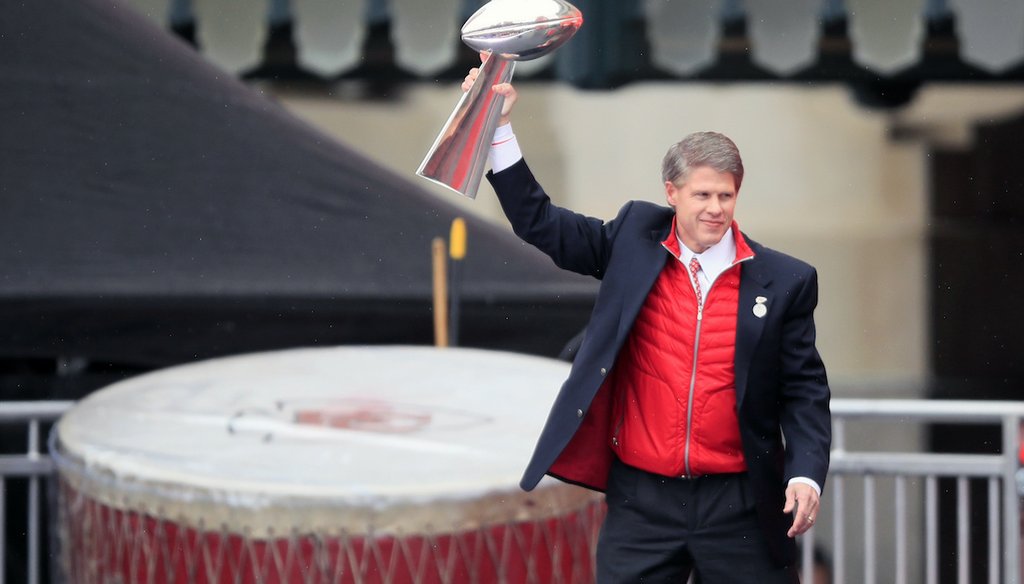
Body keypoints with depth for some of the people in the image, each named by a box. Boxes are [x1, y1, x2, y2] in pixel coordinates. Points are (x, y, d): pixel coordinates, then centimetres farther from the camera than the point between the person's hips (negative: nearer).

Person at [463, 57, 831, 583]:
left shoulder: (785, 281, 0)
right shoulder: (635, 241, 4)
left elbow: (804, 391, 2)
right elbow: (537, 222, 8)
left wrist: (807, 474, -12)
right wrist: (499, 125, 1)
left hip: (738, 505, -1)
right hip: (641, 498, 1)